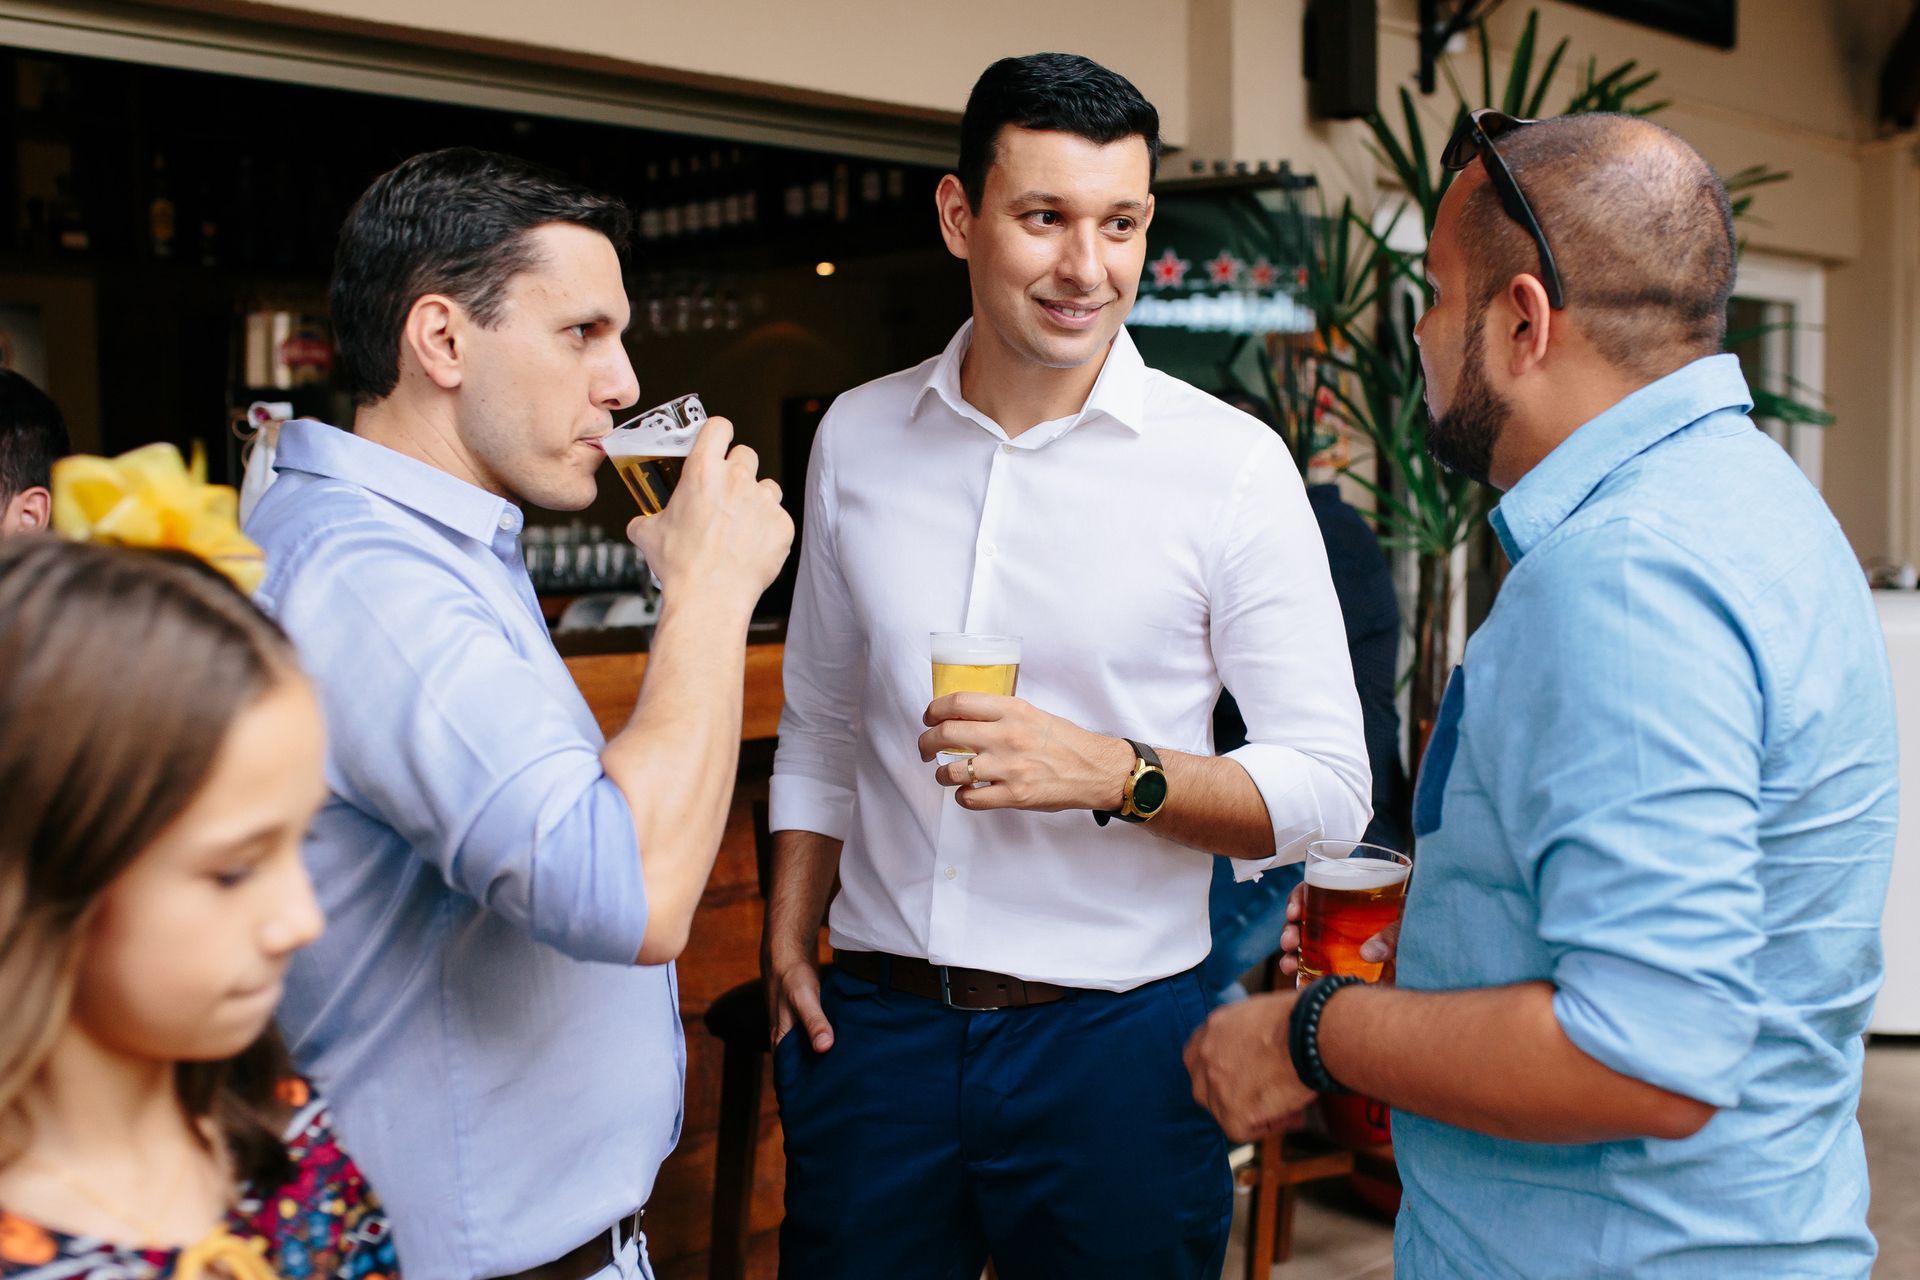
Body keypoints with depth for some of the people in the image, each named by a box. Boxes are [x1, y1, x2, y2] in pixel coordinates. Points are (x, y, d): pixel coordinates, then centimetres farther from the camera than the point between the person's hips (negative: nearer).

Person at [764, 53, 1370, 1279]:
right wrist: (788, 944, 7)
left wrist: (1115, 773, -23)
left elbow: (1328, 787, -8)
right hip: (869, 1023, 3)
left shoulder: (1232, 463, -8)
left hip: (1111, 1037, -3)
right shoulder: (858, 437, 3)